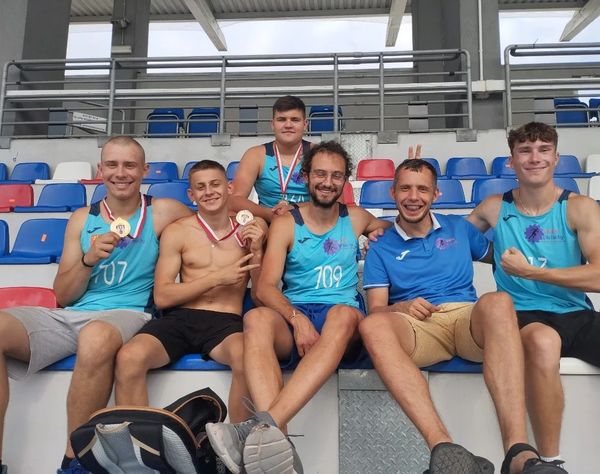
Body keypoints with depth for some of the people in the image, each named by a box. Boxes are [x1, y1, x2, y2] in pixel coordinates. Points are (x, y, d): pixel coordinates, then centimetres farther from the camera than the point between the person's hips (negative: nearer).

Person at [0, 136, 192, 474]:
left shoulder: (162, 212, 4)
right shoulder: (82, 218, 13)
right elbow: (62, 296, 12)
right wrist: (89, 259, -8)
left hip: (127, 314, -4)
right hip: (70, 315, 4)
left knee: (96, 338, -40)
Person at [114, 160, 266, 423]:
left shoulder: (250, 229, 11)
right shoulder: (177, 232, 8)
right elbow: (162, 296, 1)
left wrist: (256, 251, -5)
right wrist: (217, 278, -6)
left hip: (227, 322, 0)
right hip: (180, 317, 1)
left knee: (248, 359, -35)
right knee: (128, 358, -28)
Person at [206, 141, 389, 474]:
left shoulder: (356, 219, 15)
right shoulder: (285, 224, 7)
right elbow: (265, 288, -4)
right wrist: (297, 318, -24)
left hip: (339, 320, 0)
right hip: (291, 316, 0)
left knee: (344, 314, -37)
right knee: (256, 318, -35)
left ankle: (262, 426, -49)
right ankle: (278, 444, -49)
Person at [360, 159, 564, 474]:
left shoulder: (459, 228, 24)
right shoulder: (381, 248, 17)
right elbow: (375, 309, 8)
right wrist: (401, 307, -12)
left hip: (469, 318, 1)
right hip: (417, 327, -1)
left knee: (498, 302, -36)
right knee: (372, 326, -36)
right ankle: (443, 447, -48)